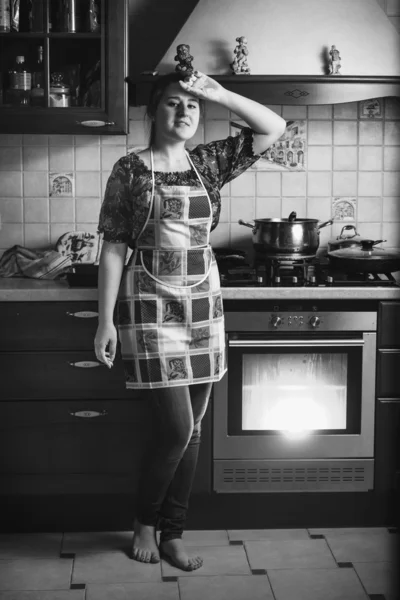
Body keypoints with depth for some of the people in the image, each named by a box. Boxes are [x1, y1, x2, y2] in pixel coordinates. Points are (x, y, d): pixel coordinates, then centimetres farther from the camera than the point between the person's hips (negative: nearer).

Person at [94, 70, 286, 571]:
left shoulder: (208, 162, 7)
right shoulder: (130, 169, -5)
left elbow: (274, 128, 5)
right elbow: (113, 247, -6)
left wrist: (219, 94, -3)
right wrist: (105, 321, -10)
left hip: (202, 304, 5)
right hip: (150, 306, -5)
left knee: (191, 431, 8)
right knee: (177, 429, -7)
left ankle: (172, 534, 22)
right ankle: (144, 521, 19)